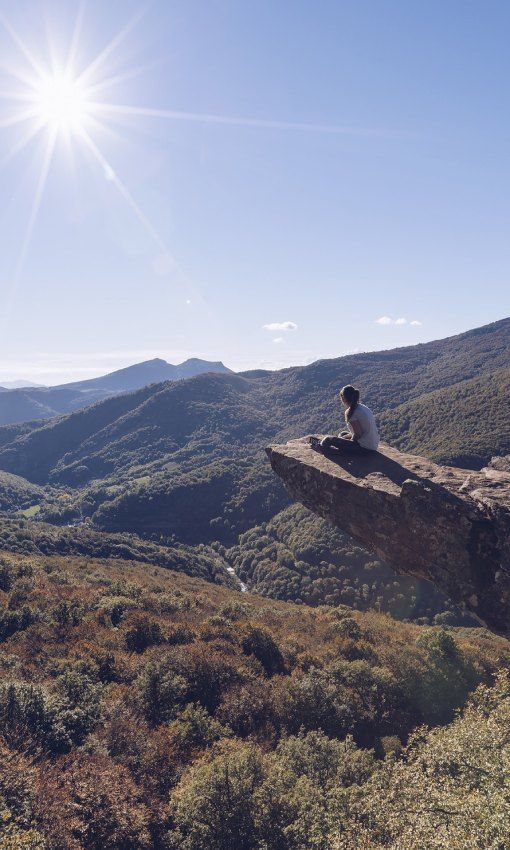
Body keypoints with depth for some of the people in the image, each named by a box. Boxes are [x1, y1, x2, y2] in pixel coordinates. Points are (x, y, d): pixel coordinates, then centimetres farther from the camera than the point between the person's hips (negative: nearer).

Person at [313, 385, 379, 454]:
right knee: (342, 434, 29)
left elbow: (358, 434, -18)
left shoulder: (349, 412, -18)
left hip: (364, 448, -9)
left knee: (329, 440, -2)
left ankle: (320, 445, 28)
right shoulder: (363, 407, 8)